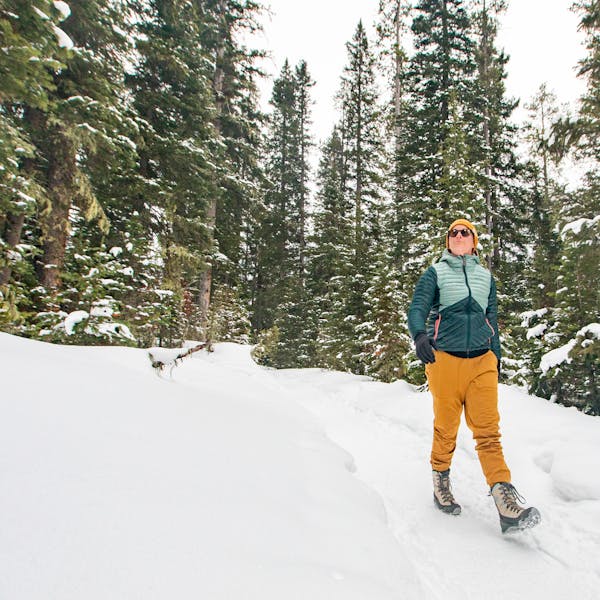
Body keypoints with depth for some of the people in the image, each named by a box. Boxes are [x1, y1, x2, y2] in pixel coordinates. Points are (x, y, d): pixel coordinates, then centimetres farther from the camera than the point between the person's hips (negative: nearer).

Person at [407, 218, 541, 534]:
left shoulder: (485, 276, 17)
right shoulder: (435, 273, 6)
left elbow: (492, 318, 22)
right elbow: (418, 307, -8)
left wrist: (496, 356, 19)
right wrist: (419, 335, -28)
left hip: (482, 361, 3)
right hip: (445, 358, -2)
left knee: (488, 430, -3)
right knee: (445, 428, 5)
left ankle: (507, 504, -4)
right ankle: (441, 485, 24)